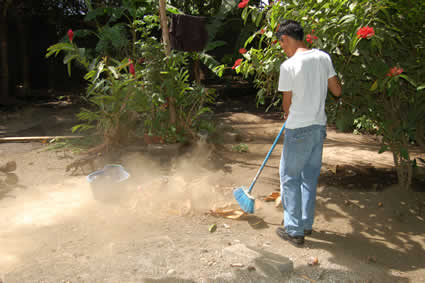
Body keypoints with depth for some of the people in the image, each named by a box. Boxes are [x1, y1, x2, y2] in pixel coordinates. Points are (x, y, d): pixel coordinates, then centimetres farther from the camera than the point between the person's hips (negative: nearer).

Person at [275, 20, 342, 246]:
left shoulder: (288, 66, -16)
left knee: (290, 177, 7)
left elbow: (287, 104, -6)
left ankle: (294, 230, 13)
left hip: (298, 129, -7)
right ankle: (306, 224, 30)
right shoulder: (323, 57, 2)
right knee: (310, 176, 17)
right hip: (319, 126, 7)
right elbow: (337, 91, 6)